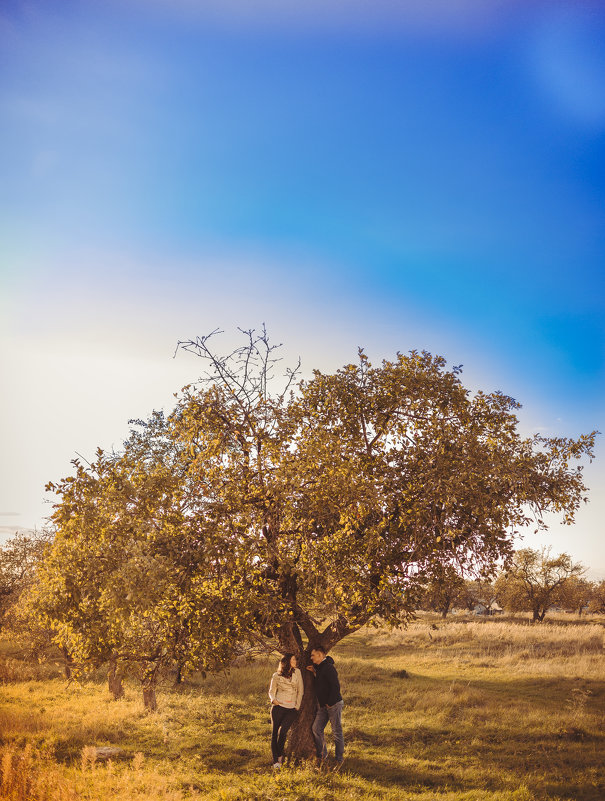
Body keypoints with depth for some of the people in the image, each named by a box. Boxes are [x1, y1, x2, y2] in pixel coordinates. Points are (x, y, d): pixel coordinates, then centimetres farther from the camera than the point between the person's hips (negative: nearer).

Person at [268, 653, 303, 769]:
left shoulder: (297, 672, 5)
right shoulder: (276, 676, 2)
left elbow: (300, 690, 9)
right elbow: (271, 691, 12)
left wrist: (297, 706, 4)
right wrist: (273, 700, -8)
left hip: (292, 708, 0)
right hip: (278, 707, 0)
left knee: (282, 731, -15)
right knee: (275, 732, -5)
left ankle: (280, 755, 7)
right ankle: (275, 760, 0)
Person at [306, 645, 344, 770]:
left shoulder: (328, 668, -18)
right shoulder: (319, 667, 12)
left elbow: (336, 687, -22)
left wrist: (330, 703, -16)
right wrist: (314, 673, 6)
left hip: (334, 704, -9)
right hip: (323, 705, 9)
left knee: (337, 732, 1)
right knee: (316, 728, 5)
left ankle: (339, 760, 11)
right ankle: (322, 756, 16)